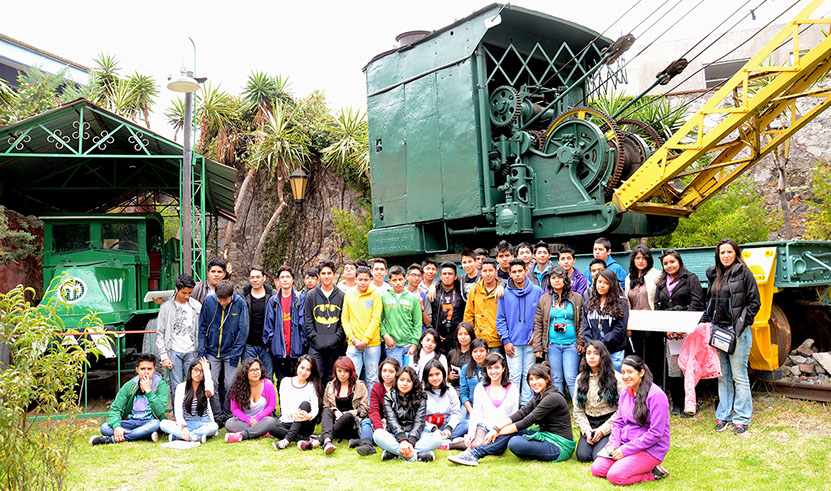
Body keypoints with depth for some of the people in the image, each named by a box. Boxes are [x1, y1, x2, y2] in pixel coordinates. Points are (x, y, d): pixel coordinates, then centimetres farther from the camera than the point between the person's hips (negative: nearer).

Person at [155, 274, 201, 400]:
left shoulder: (197, 306, 7)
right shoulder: (166, 307, 2)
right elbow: (160, 334, 3)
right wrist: (164, 356, -4)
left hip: (191, 352, 2)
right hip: (174, 351, -1)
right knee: (176, 387, -4)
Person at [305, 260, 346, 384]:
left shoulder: (342, 296, 7)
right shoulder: (311, 295, 7)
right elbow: (307, 320, 3)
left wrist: (337, 338, -7)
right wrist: (315, 338, -7)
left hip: (336, 346, 0)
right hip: (316, 346, 0)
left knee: (333, 379, 6)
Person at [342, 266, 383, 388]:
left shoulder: (375, 295, 1)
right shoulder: (348, 295, 10)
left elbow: (376, 319, -5)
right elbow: (345, 318, 8)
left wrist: (365, 340, -11)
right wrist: (352, 338, -6)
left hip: (372, 344, -2)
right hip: (353, 345, 2)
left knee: (371, 379, 4)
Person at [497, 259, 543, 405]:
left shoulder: (537, 292, 1)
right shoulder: (505, 293, 1)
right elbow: (501, 319, 2)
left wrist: (536, 333, -4)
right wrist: (506, 340, -4)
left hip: (531, 342, 1)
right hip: (513, 343, 0)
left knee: (528, 375, 8)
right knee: (514, 376, 1)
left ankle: (526, 404, 17)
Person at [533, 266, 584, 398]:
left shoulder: (576, 298, 5)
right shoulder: (544, 299, 7)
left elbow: (582, 321, 7)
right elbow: (538, 324, 7)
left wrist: (581, 341, -2)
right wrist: (537, 346, 2)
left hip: (571, 344, -2)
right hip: (552, 345, 2)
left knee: (570, 378, -8)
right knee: (556, 379, 6)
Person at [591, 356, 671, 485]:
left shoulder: (656, 395, -17)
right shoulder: (625, 393, 9)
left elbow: (655, 433, -19)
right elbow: (618, 422, 15)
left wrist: (626, 450, -19)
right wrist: (613, 444, -5)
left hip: (651, 449, -8)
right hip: (625, 444, 8)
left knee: (615, 476, -23)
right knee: (596, 469, -8)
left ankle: (652, 473, -1)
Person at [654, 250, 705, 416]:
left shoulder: (691, 279, 3)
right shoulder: (661, 284, 18)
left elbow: (697, 304, -6)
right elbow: (657, 307, 13)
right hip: (669, 331, 5)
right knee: (673, 369, 4)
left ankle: (690, 406, -3)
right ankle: (676, 406, 12)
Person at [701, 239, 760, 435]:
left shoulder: (744, 273, -3)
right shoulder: (714, 275, 14)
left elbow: (754, 303, -5)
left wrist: (739, 326, -11)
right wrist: (705, 322, 11)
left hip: (738, 331, -5)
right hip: (717, 330, 5)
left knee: (739, 375, -2)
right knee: (723, 375, 11)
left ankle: (742, 418, 7)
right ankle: (724, 415, 19)